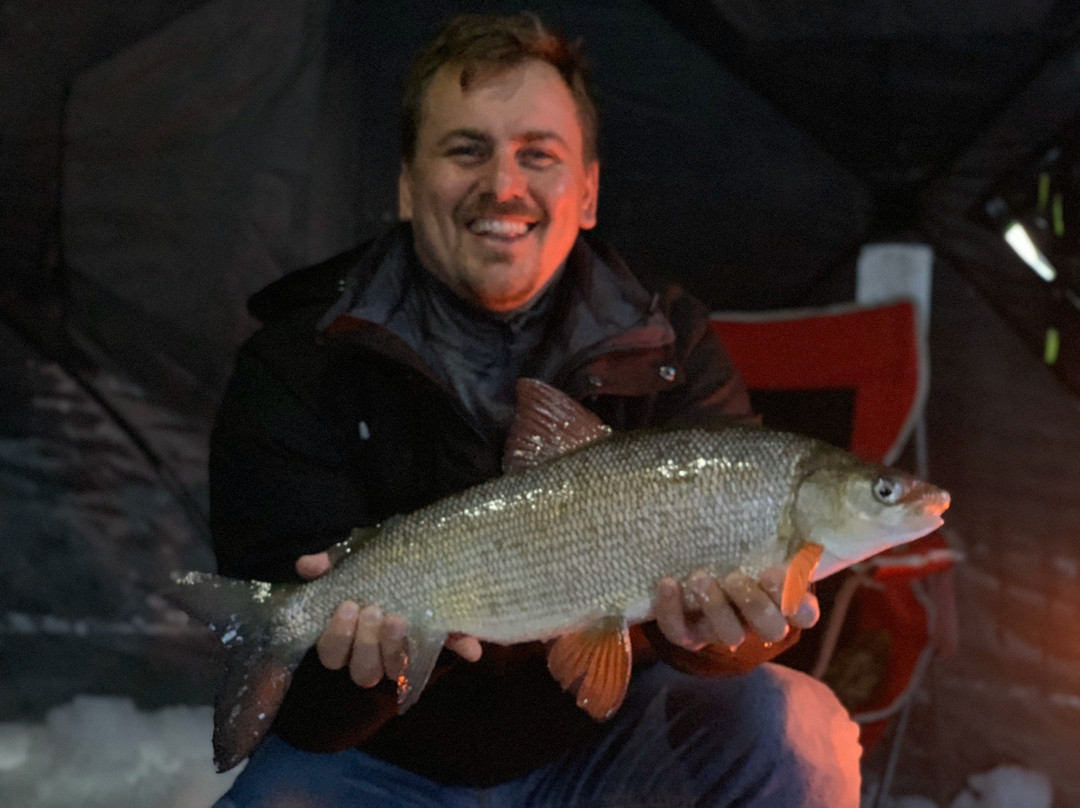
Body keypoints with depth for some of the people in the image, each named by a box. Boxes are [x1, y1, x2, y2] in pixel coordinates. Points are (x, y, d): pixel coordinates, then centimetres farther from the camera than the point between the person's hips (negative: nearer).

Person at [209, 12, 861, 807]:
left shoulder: (669, 349, -6)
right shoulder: (293, 373, -13)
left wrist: (715, 625, -43)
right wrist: (368, 649, -44)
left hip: (605, 736, 1)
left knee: (795, 723, -25)